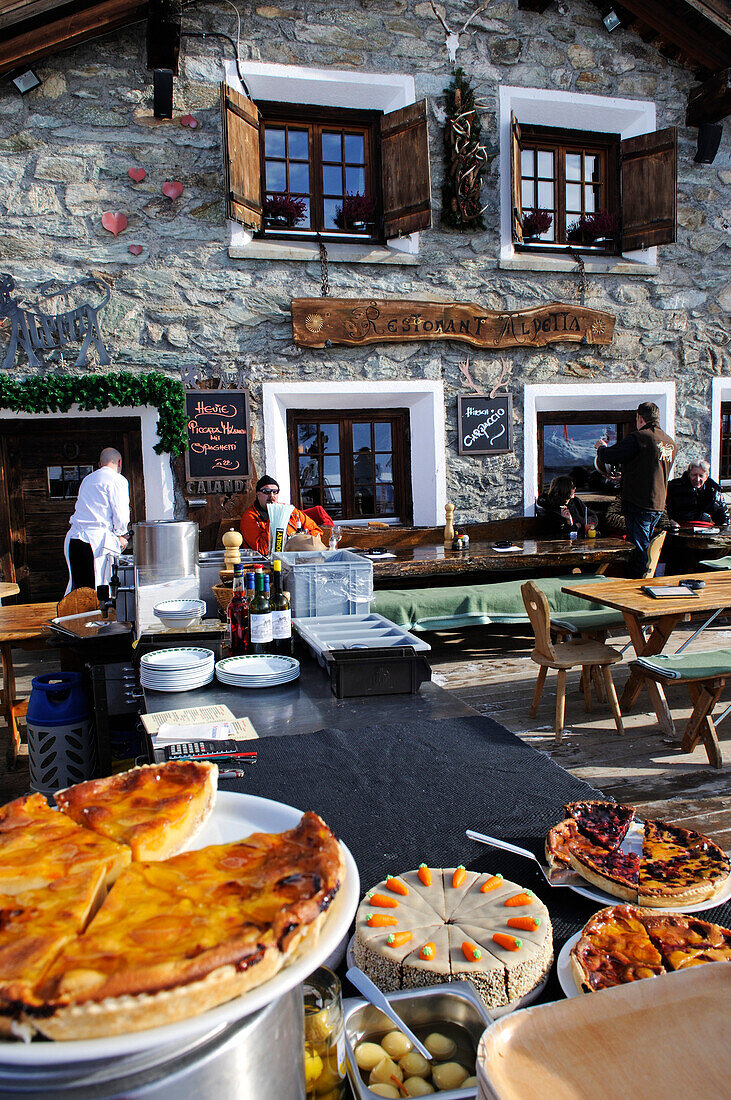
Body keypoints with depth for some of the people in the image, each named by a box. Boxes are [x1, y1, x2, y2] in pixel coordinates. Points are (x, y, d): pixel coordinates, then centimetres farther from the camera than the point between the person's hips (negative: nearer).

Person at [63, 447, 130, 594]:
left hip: (73, 537, 7)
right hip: (96, 541, -7)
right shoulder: (117, 480, -2)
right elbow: (120, 517, -8)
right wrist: (120, 536, 11)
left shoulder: (87, 479, 21)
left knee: (77, 587, 9)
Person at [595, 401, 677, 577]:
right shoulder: (671, 443, 11)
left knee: (639, 551, -2)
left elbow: (607, 457, -13)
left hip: (638, 504, -8)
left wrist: (601, 447, 10)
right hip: (659, 505, 8)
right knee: (645, 547, 19)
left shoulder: (638, 438, -15)